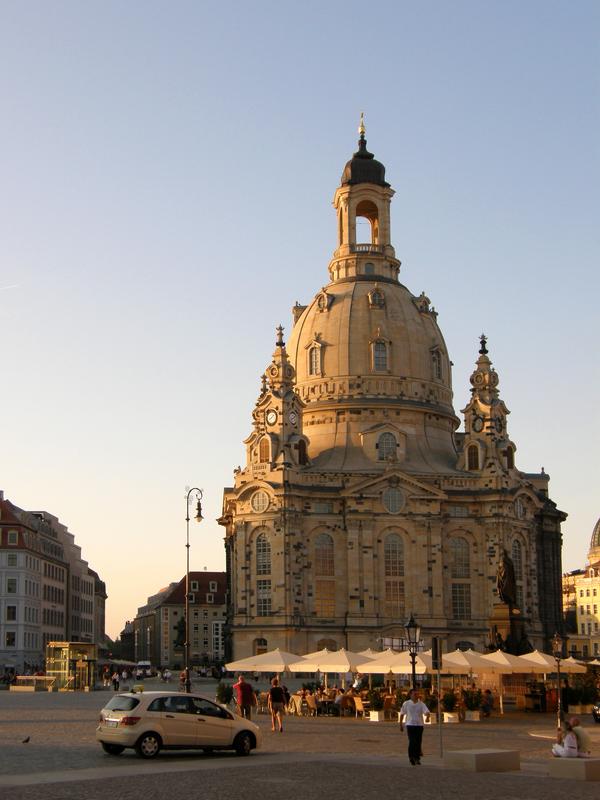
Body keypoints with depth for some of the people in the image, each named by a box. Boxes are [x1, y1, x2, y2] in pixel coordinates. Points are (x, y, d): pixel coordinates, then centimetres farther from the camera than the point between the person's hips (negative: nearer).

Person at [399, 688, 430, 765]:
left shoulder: (421, 704, 3)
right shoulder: (406, 704, 1)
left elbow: (426, 711, -11)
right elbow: (402, 714, 10)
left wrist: (427, 716, -34)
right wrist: (401, 725, 10)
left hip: (419, 725, 2)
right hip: (410, 725, -2)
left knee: (418, 742, 4)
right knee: (412, 742, -10)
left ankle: (417, 757, 17)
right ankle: (411, 757, 3)